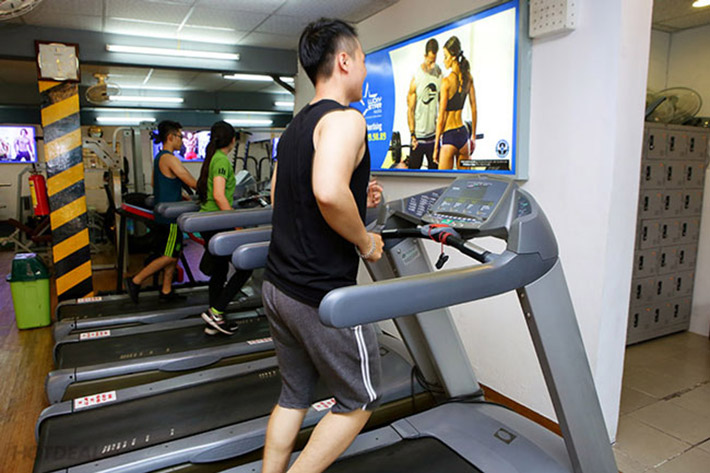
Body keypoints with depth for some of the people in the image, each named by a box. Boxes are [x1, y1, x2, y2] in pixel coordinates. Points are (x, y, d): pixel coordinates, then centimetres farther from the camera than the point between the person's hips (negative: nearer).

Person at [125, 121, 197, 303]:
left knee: (174, 254, 13)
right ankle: (135, 281, 5)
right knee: (169, 256, -2)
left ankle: (166, 291, 18)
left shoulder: (159, 158, 15)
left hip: (163, 214, 10)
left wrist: (183, 198, 21)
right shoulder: (170, 158, -16)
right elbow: (193, 183, -18)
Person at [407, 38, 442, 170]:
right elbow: (410, 109, -10)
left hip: (434, 133, 5)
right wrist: (412, 134, -14)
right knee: (414, 168, 3)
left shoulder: (439, 73, 4)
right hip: (418, 135, -5)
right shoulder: (416, 78, -12)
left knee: (434, 168, 14)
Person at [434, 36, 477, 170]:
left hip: (449, 136, -7)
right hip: (463, 133, 7)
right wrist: (473, 136, 18)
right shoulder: (468, 77, 4)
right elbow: (474, 110, 9)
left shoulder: (446, 81, -15)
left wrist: (436, 145, -8)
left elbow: (441, 117, -14)